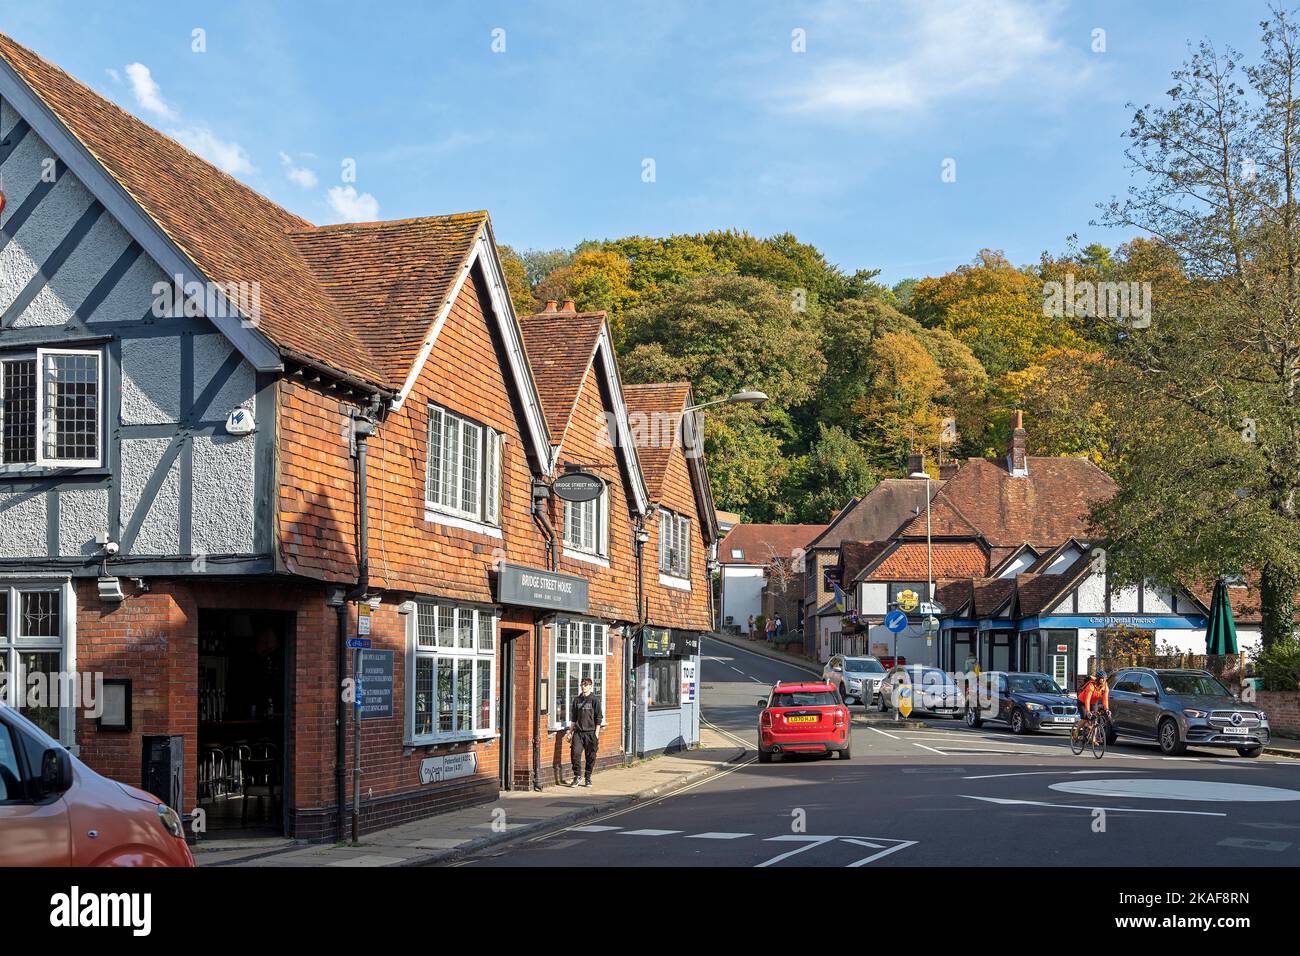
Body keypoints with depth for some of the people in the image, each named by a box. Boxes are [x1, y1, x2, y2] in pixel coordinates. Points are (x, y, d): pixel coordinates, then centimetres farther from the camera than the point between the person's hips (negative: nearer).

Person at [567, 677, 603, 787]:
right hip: (578, 732, 3)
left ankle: (588, 778, 15)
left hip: (591, 733, -3)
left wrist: (596, 733, -7)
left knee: (591, 757, 2)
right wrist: (570, 731, 12)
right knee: (575, 753, -10)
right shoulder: (577, 700, 11)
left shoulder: (595, 700, -1)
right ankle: (577, 776, 3)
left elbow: (599, 717, -1)